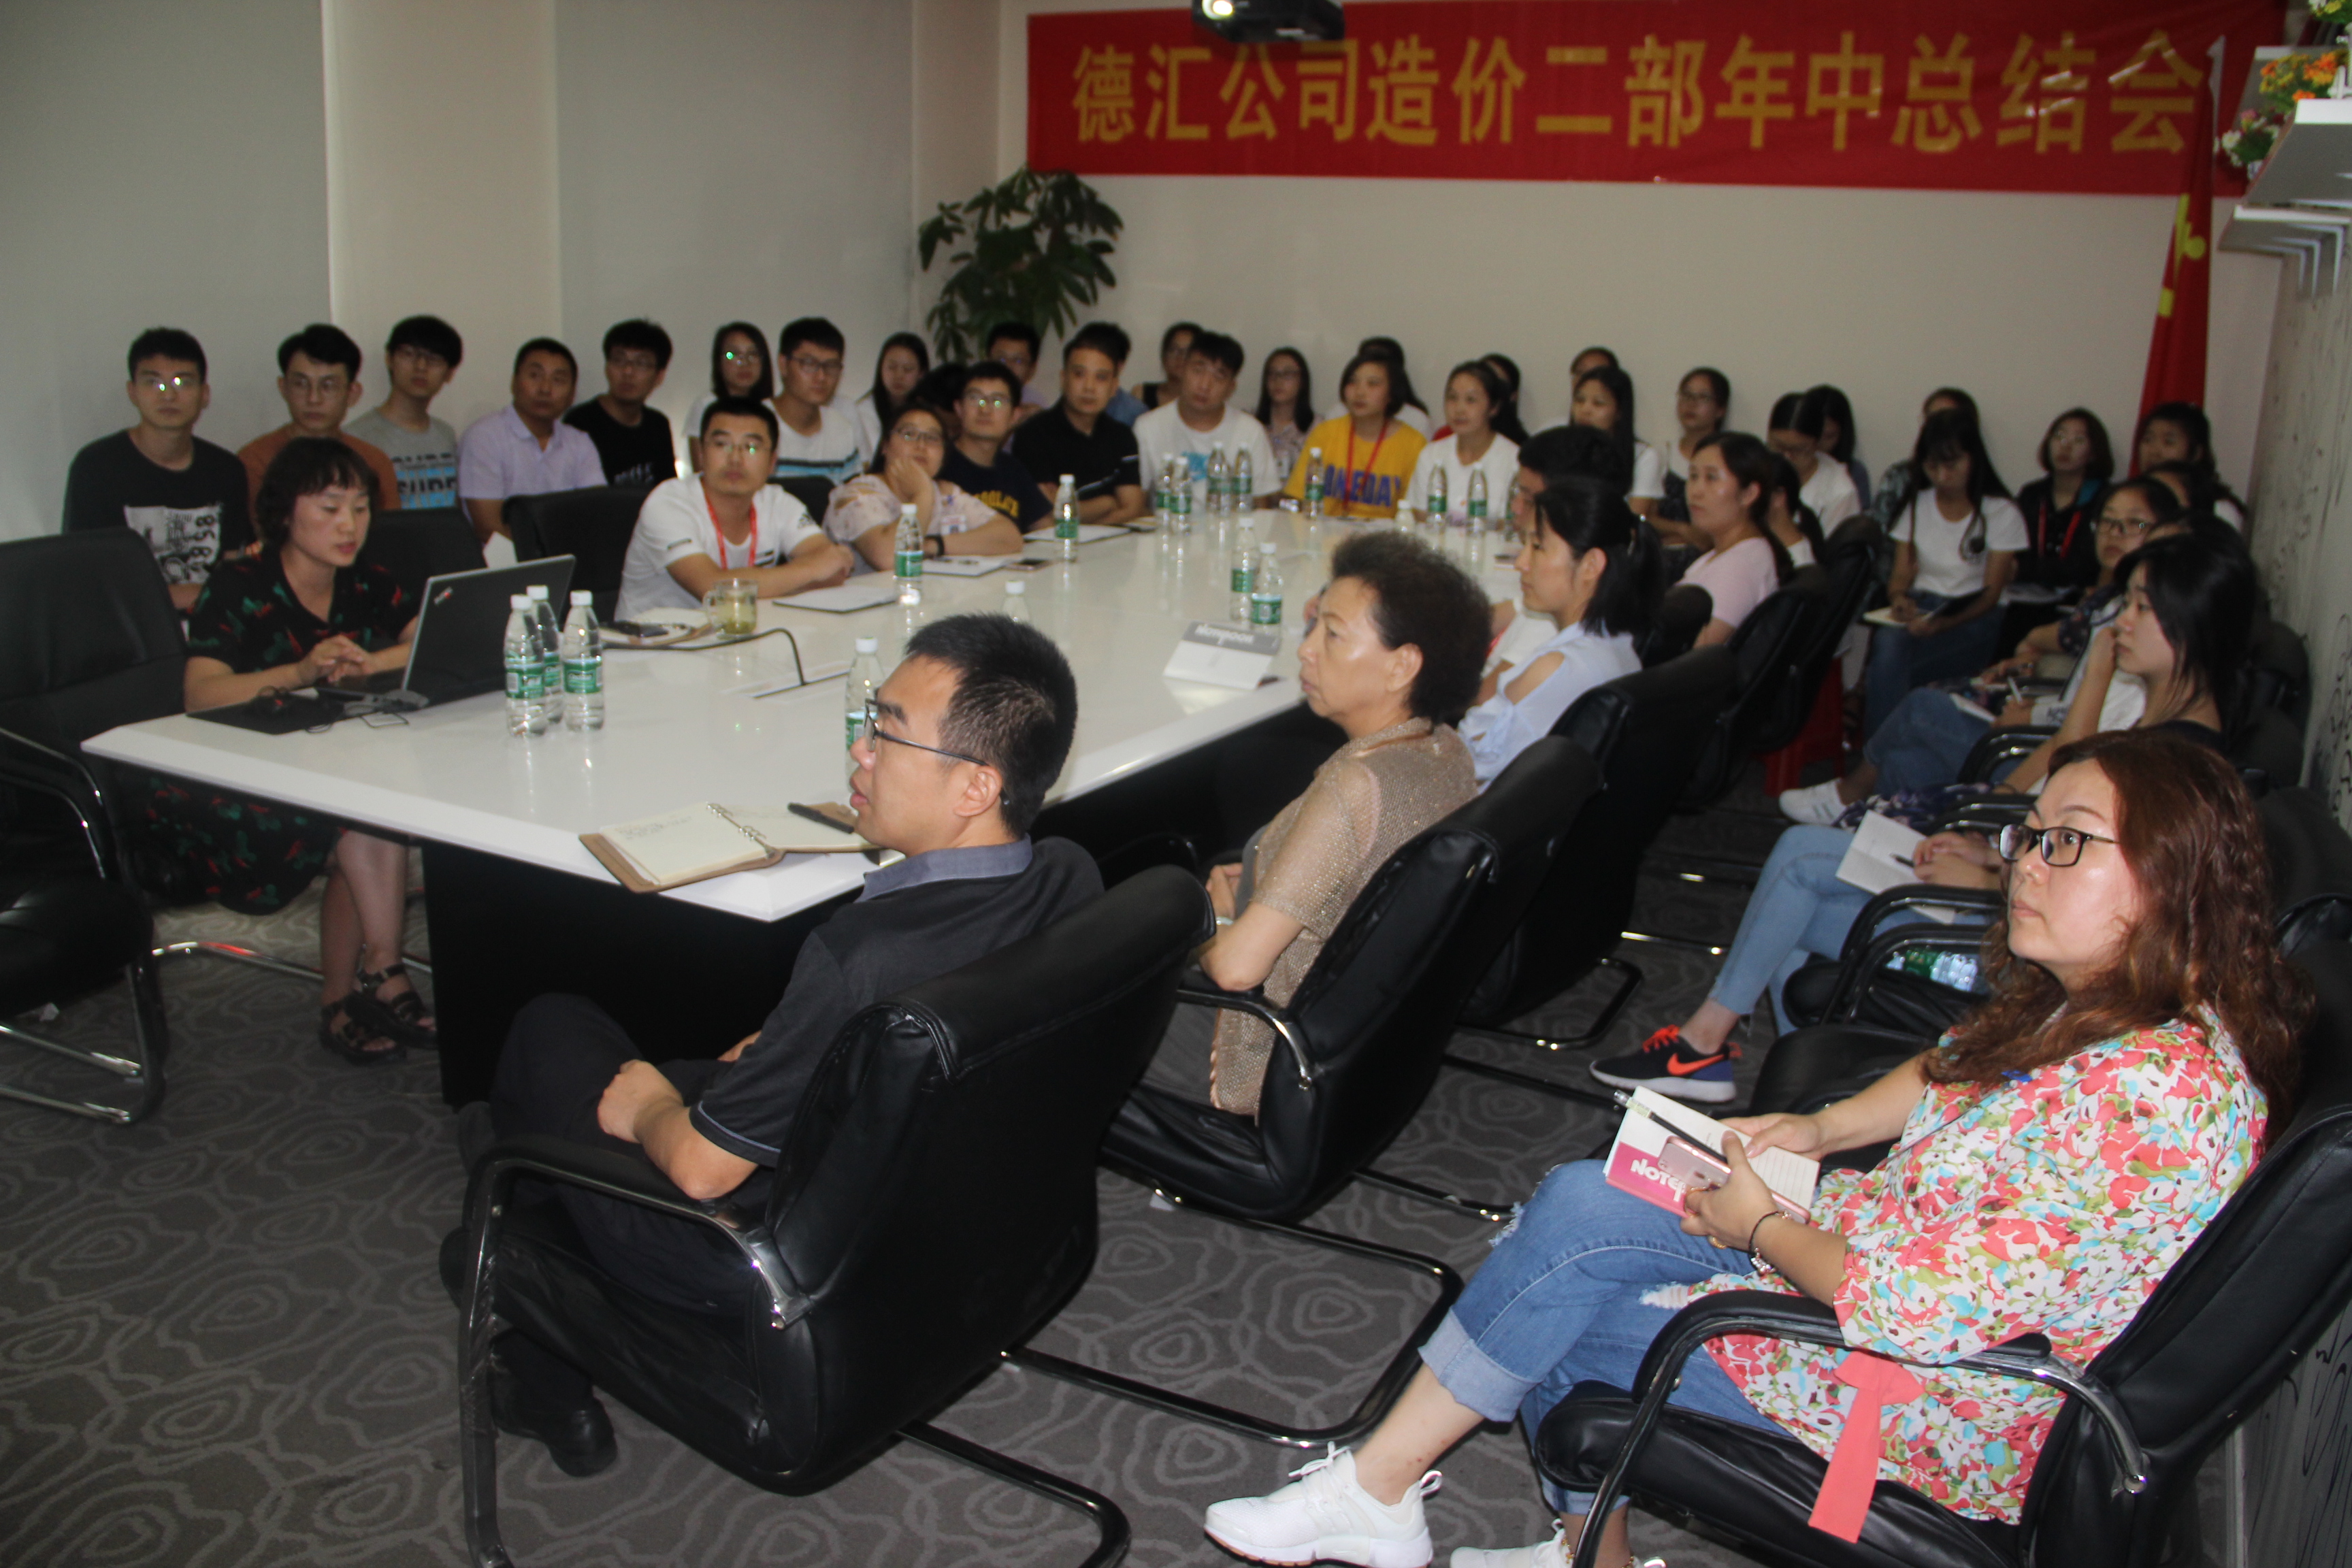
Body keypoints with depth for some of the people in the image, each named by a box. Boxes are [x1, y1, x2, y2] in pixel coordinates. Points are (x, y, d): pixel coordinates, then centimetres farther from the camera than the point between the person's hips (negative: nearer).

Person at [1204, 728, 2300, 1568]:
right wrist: (1823, 1130, 2)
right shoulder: (2089, 1006, -2)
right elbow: (1959, 1071, 19)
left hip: (1943, 1409, -9)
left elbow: (1931, 1309, -31)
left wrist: (1762, 1227, -15)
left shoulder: (2154, 1093, -31)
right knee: (1577, 1208, -4)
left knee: (1554, 1327, -9)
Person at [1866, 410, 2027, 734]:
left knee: (1889, 659, -34)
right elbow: (1900, 573, 10)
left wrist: (1944, 623, -24)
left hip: (1971, 619, -3)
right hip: (1918, 609, 3)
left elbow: (1991, 592, -5)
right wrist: (1899, 598, -16)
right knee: (1888, 641, -36)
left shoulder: (2002, 513, 1)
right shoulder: (1916, 506, 13)